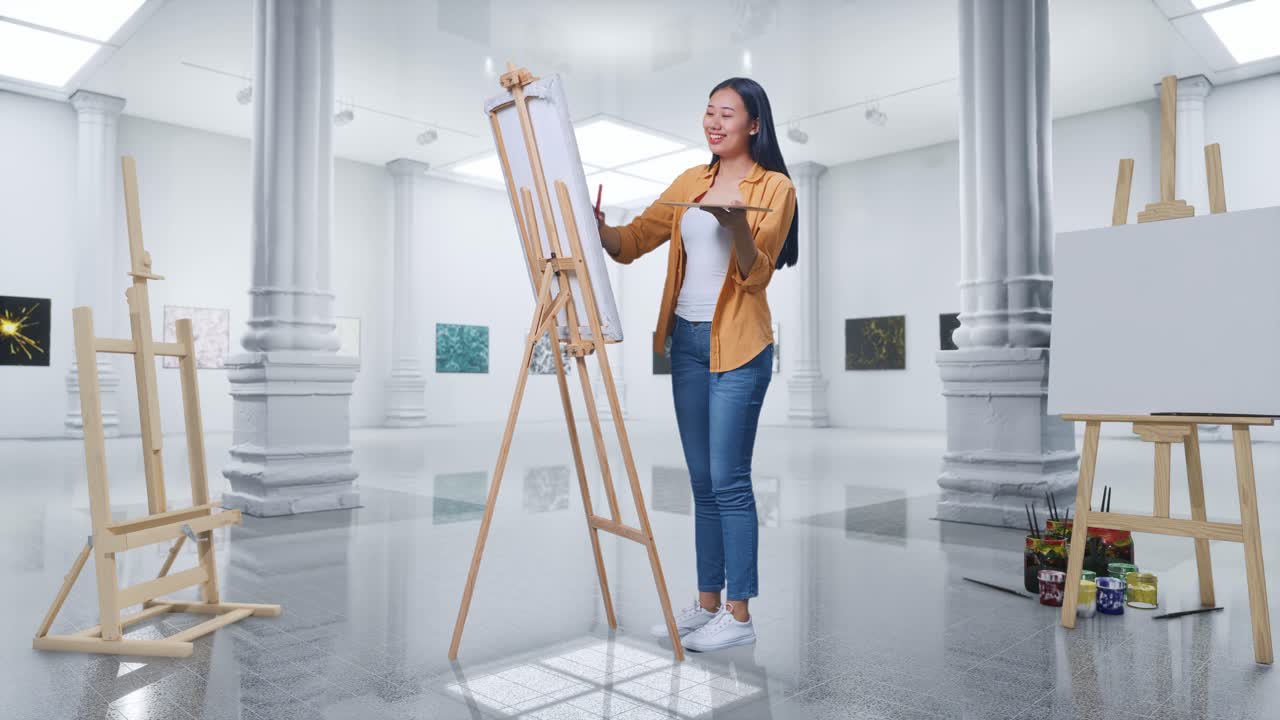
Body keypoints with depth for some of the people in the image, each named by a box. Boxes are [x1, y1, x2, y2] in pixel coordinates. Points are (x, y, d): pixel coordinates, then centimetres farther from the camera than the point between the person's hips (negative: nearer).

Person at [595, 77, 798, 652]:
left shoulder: (774, 187, -3)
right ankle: (707, 602, 23)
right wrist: (597, 225, -10)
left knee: (728, 480, -4)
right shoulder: (690, 182, 14)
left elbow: (756, 274, -12)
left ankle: (739, 615, 9)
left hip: (738, 347, -6)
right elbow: (633, 242, 10)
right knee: (702, 482, 11)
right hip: (686, 340, 6)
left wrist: (738, 227, -30)